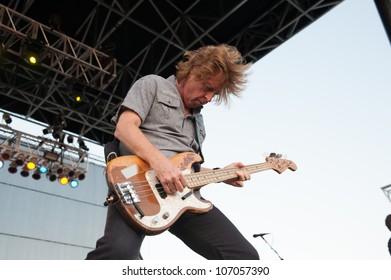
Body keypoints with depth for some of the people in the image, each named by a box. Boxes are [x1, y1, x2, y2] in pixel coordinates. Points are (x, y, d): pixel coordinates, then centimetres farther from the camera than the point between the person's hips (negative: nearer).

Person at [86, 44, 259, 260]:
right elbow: (124, 127, -6)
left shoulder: (198, 120, 30)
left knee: (246, 256, -5)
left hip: (182, 192, 7)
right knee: (120, 251, -36)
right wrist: (160, 162, -22)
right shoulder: (153, 85, 10)